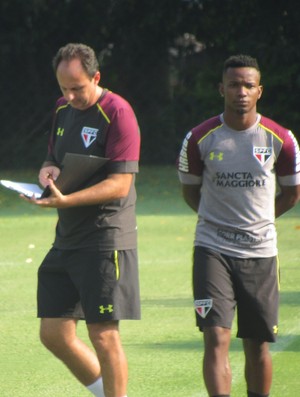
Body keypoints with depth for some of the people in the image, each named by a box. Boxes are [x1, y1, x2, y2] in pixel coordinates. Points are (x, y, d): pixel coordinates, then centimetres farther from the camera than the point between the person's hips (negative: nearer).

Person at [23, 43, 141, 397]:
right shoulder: (63, 109, 12)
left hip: (106, 240, -8)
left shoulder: (117, 112, -13)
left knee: (103, 336, -6)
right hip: (66, 239, 8)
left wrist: (65, 200, -30)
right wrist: (49, 169, -1)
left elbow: (120, 183, -19)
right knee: (54, 334, 8)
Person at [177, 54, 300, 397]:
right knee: (216, 337, -14)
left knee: (258, 344, 7)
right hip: (212, 249, -1)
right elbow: (189, 189, 13)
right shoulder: (200, 138, -3)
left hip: (260, 251, 1)